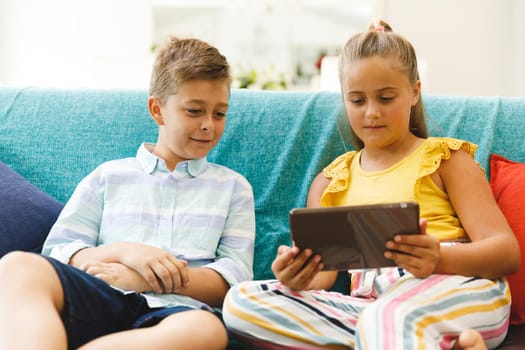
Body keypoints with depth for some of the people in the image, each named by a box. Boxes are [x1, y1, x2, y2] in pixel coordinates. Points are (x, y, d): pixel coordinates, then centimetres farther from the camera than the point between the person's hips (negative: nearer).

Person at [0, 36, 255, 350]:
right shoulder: (109, 176, 23)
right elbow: (57, 251, 14)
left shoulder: (233, 187, 23)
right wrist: (124, 252, -7)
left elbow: (234, 277, 10)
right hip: (100, 299, 1)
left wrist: (141, 280, -5)